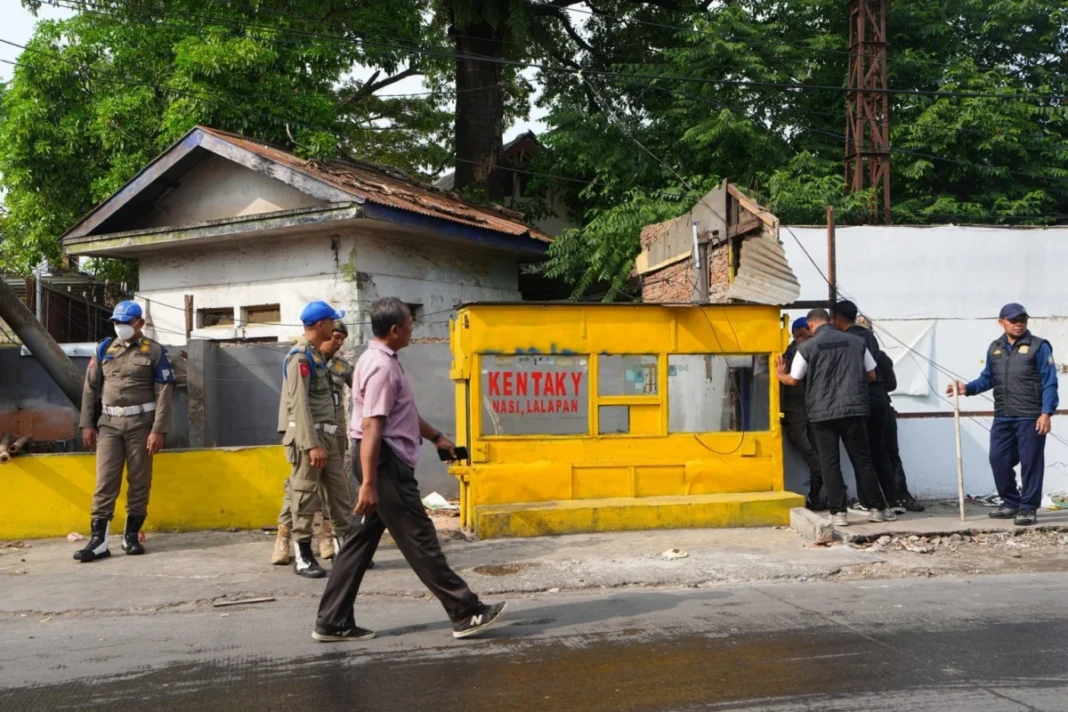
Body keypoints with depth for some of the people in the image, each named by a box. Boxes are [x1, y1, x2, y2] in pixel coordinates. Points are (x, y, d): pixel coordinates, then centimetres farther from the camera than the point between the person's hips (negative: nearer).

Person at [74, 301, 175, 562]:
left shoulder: (154, 352, 0)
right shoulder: (104, 349, 10)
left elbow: (164, 392, -5)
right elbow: (90, 388, 12)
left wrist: (158, 430, -12)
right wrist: (87, 424, 6)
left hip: (141, 423, -2)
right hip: (109, 424, 2)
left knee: (139, 482, 5)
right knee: (105, 482, -2)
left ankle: (132, 536, 17)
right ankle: (98, 540, -3)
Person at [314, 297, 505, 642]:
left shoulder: (381, 361, 15)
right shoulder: (382, 367, -18)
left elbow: (403, 413, 27)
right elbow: (371, 426, -24)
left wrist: (435, 436, 29)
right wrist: (369, 483, -27)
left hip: (384, 460, 11)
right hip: (384, 461, -11)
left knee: (361, 539, 11)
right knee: (419, 540, -4)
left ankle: (333, 622, 14)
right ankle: (466, 613, 4)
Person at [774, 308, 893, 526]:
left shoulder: (807, 347, -2)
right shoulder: (856, 342, 5)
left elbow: (793, 380, 7)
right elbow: (871, 375, 12)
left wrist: (780, 375, 29)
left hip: (823, 413, -2)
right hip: (853, 409, 2)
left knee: (830, 462, 4)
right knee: (862, 459, 10)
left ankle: (838, 512, 1)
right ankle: (876, 508, 15)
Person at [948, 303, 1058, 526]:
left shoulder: (1039, 346, -4)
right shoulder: (994, 348, 13)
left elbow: (1049, 382, -7)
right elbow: (987, 379, 19)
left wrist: (1046, 412, -15)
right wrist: (967, 388, 2)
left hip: (1030, 417, -6)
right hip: (1002, 417, 6)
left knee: (1030, 462, -1)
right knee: (998, 459, 7)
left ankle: (1028, 508, 9)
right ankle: (1011, 502, 22)